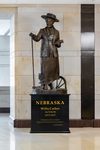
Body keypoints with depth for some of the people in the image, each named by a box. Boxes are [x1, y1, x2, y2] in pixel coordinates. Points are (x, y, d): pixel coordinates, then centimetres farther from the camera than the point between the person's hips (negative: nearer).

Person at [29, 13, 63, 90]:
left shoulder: (56, 32, 12)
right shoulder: (42, 31, 8)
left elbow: (58, 45, 14)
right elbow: (37, 38, -6)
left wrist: (59, 42, -7)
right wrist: (33, 35, -25)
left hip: (53, 54, 2)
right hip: (45, 54, -2)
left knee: (53, 69, 1)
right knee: (45, 70, -8)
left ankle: (50, 82, 21)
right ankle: (45, 84, 2)